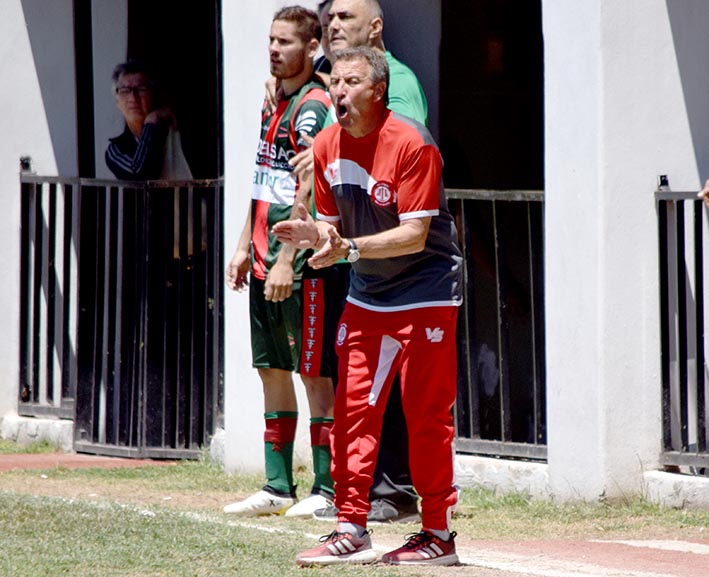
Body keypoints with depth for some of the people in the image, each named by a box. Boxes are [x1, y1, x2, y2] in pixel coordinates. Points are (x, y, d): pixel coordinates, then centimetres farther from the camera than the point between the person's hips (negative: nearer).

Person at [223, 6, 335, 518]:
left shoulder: (314, 106, -12)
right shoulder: (274, 102, 16)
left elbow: (306, 190, -18)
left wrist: (286, 261, -21)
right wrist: (245, 247, 19)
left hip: (297, 263, -9)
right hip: (266, 261, 9)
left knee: (314, 373, -5)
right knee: (272, 369, 11)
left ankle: (327, 489, -1)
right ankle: (278, 486, 17)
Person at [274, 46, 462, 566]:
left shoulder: (411, 144, -18)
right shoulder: (327, 146, 2)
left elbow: (414, 235, -22)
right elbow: (332, 220, 10)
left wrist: (349, 248, -32)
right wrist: (317, 236, -13)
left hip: (425, 295, -6)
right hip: (366, 296, 6)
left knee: (427, 415, -3)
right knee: (353, 410, 1)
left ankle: (438, 534, 5)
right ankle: (352, 531, 5)